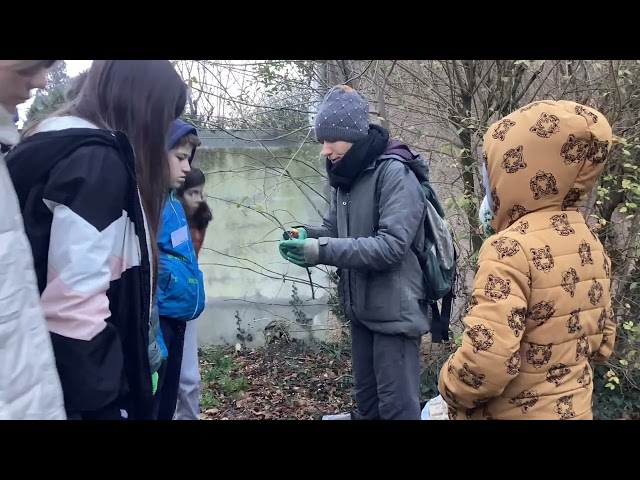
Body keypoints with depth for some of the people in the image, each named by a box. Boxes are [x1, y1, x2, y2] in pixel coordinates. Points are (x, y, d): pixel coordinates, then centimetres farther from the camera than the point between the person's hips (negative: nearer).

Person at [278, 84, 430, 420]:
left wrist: (323, 251, -29)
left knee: (397, 405, 1)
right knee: (365, 399, 20)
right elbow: (334, 230, 13)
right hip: (361, 308, 8)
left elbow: (391, 245, -26)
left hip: (394, 310, -8)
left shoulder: (396, 174, -17)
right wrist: (306, 237, -9)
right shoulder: (345, 178, 9)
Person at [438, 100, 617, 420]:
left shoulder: (510, 248, -24)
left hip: (516, 412, -7)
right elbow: (602, 343, 10)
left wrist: (450, 386, -12)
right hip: (575, 407, 7)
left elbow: (485, 363, -30)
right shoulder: (589, 243, 1)